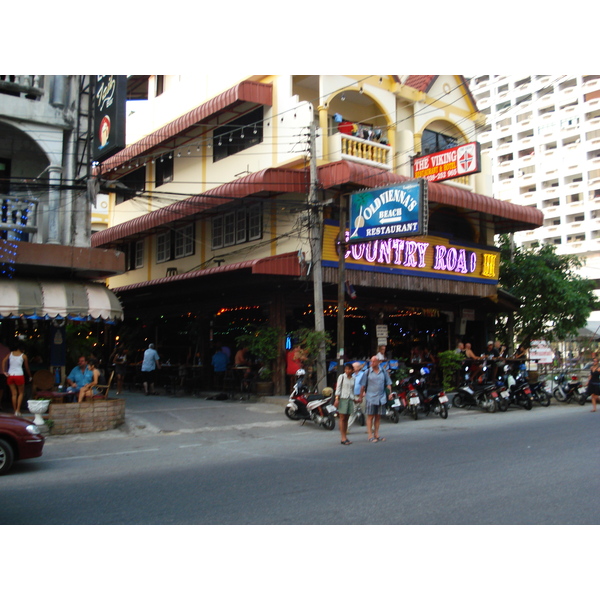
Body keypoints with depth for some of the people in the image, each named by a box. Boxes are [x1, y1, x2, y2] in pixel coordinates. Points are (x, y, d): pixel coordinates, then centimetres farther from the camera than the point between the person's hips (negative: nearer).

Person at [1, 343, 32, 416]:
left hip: (10, 375, 3)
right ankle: (18, 410, -1)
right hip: (19, 375, -3)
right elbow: (26, 367, 9)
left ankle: (15, 411, 12)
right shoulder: (23, 356, 3)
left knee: (14, 394, 11)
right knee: (21, 393, 11)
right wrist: (30, 376, 21)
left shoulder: (10, 354, 9)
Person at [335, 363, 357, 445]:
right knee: (342, 418, -5)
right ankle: (343, 438, -8)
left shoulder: (353, 378, 13)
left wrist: (354, 399, 18)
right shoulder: (342, 377, -1)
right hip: (343, 398, -5)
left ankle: (345, 437, 9)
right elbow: (338, 388, -4)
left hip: (350, 399, 5)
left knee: (346, 418, 7)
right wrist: (336, 399, -12)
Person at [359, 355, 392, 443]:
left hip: (381, 397, 3)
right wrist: (361, 396, 0)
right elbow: (363, 385, 2)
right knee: (370, 416, -2)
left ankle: (376, 435, 17)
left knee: (378, 417, 9)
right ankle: (370, 436, 0)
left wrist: (390, 393, 2)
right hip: (370, 398, -3)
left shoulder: (383, 371, 7)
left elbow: (388, 383, 14)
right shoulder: (367, 372, 0)